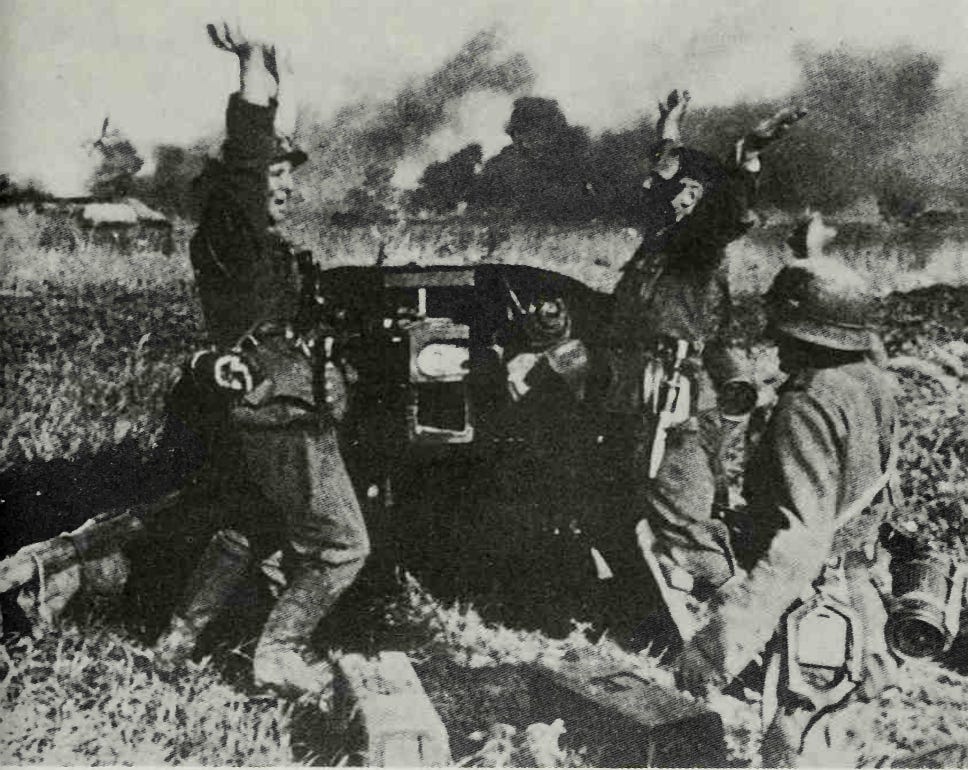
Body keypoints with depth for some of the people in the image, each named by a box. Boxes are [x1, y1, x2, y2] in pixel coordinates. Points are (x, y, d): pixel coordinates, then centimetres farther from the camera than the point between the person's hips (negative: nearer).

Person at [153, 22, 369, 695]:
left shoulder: (257, 242, 11)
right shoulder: (232, 237, -15)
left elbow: (264, 151, 25)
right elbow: (245, 157, -32)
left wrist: (274, 82, 24)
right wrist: (253, 63, -30)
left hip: (245, 418, 10)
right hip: (284, 421, -10)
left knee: (245, 534, 26)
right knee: (341, 545, 3)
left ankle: (182, 637, 32)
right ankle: (281, 651, 9)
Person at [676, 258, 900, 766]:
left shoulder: (809, 408, -26)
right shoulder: (873, 384, 2)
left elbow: (798, 541, -34)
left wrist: (723, 634, -39)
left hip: (810, 604, -9)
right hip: (852, 586, 9)